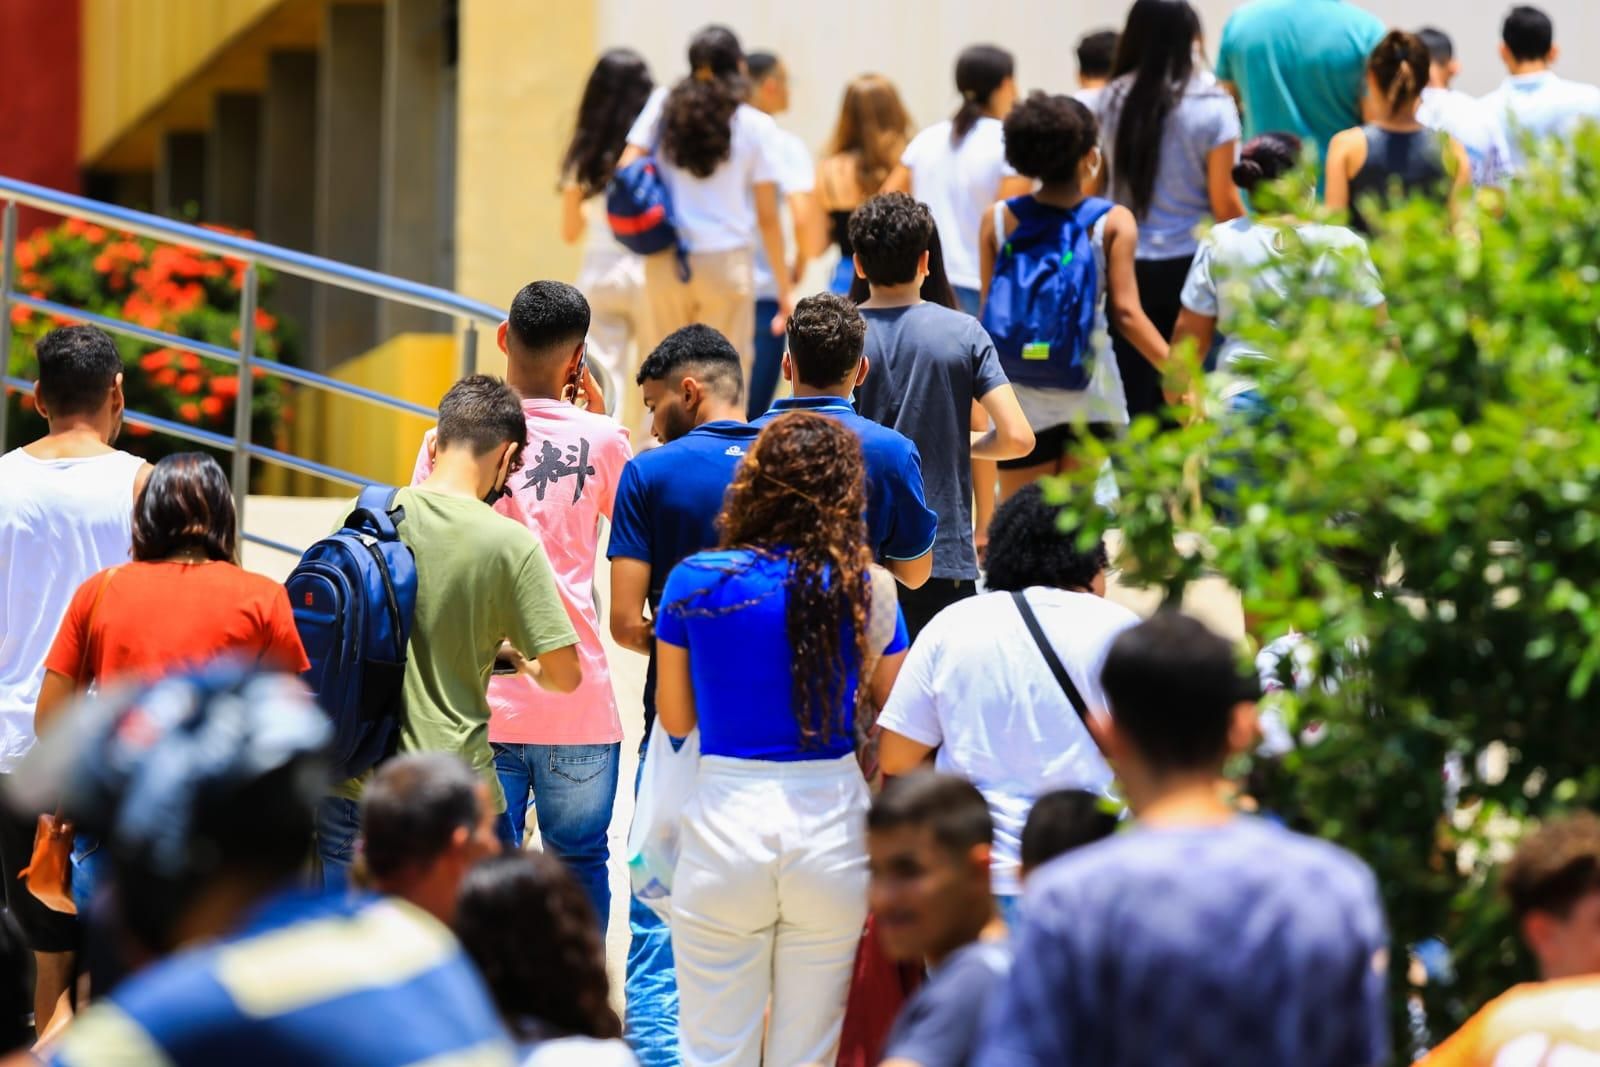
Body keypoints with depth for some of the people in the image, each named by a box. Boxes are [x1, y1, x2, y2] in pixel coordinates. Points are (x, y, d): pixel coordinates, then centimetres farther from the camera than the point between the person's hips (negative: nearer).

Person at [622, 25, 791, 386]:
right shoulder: (756, 126, -1)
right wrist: (785, 286, 5)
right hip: (727, 261, -3)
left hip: (665, 263, 3)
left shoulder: (663, 106, 5)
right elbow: (767, 217, -1)